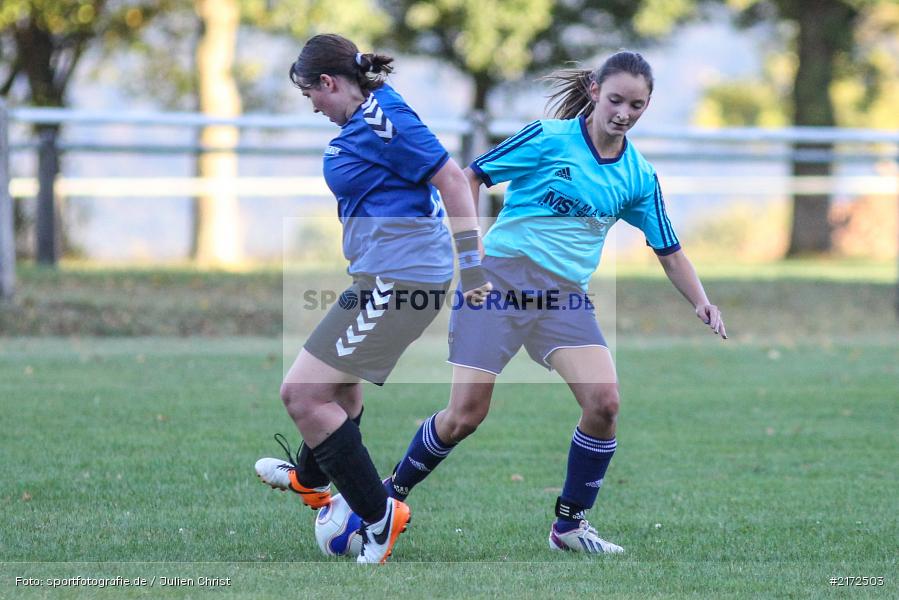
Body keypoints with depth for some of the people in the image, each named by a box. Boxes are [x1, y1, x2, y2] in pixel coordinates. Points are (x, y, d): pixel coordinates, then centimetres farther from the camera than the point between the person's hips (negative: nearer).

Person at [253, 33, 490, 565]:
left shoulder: (382, 120, -18)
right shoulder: (364, 119, 13)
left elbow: (451, 179, -21)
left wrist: (472, 263, -20)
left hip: (397, 279, -11)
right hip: (383, 275, 11)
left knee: (302, 395, -12)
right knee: (341, 378, 32)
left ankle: (380, 516, -6)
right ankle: (309, 478, 57)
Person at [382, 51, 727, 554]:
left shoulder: (639, 177, 7)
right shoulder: (550, 139, -6)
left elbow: (669, 252, 14)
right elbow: (471, 177, -1)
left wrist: (703, 304, 1)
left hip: (566, 294, 4)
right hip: (503, 278, -4)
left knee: (604, 402, -17)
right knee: (466, 414, -8)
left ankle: (571, 524, 1)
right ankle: (392, 493, 17)